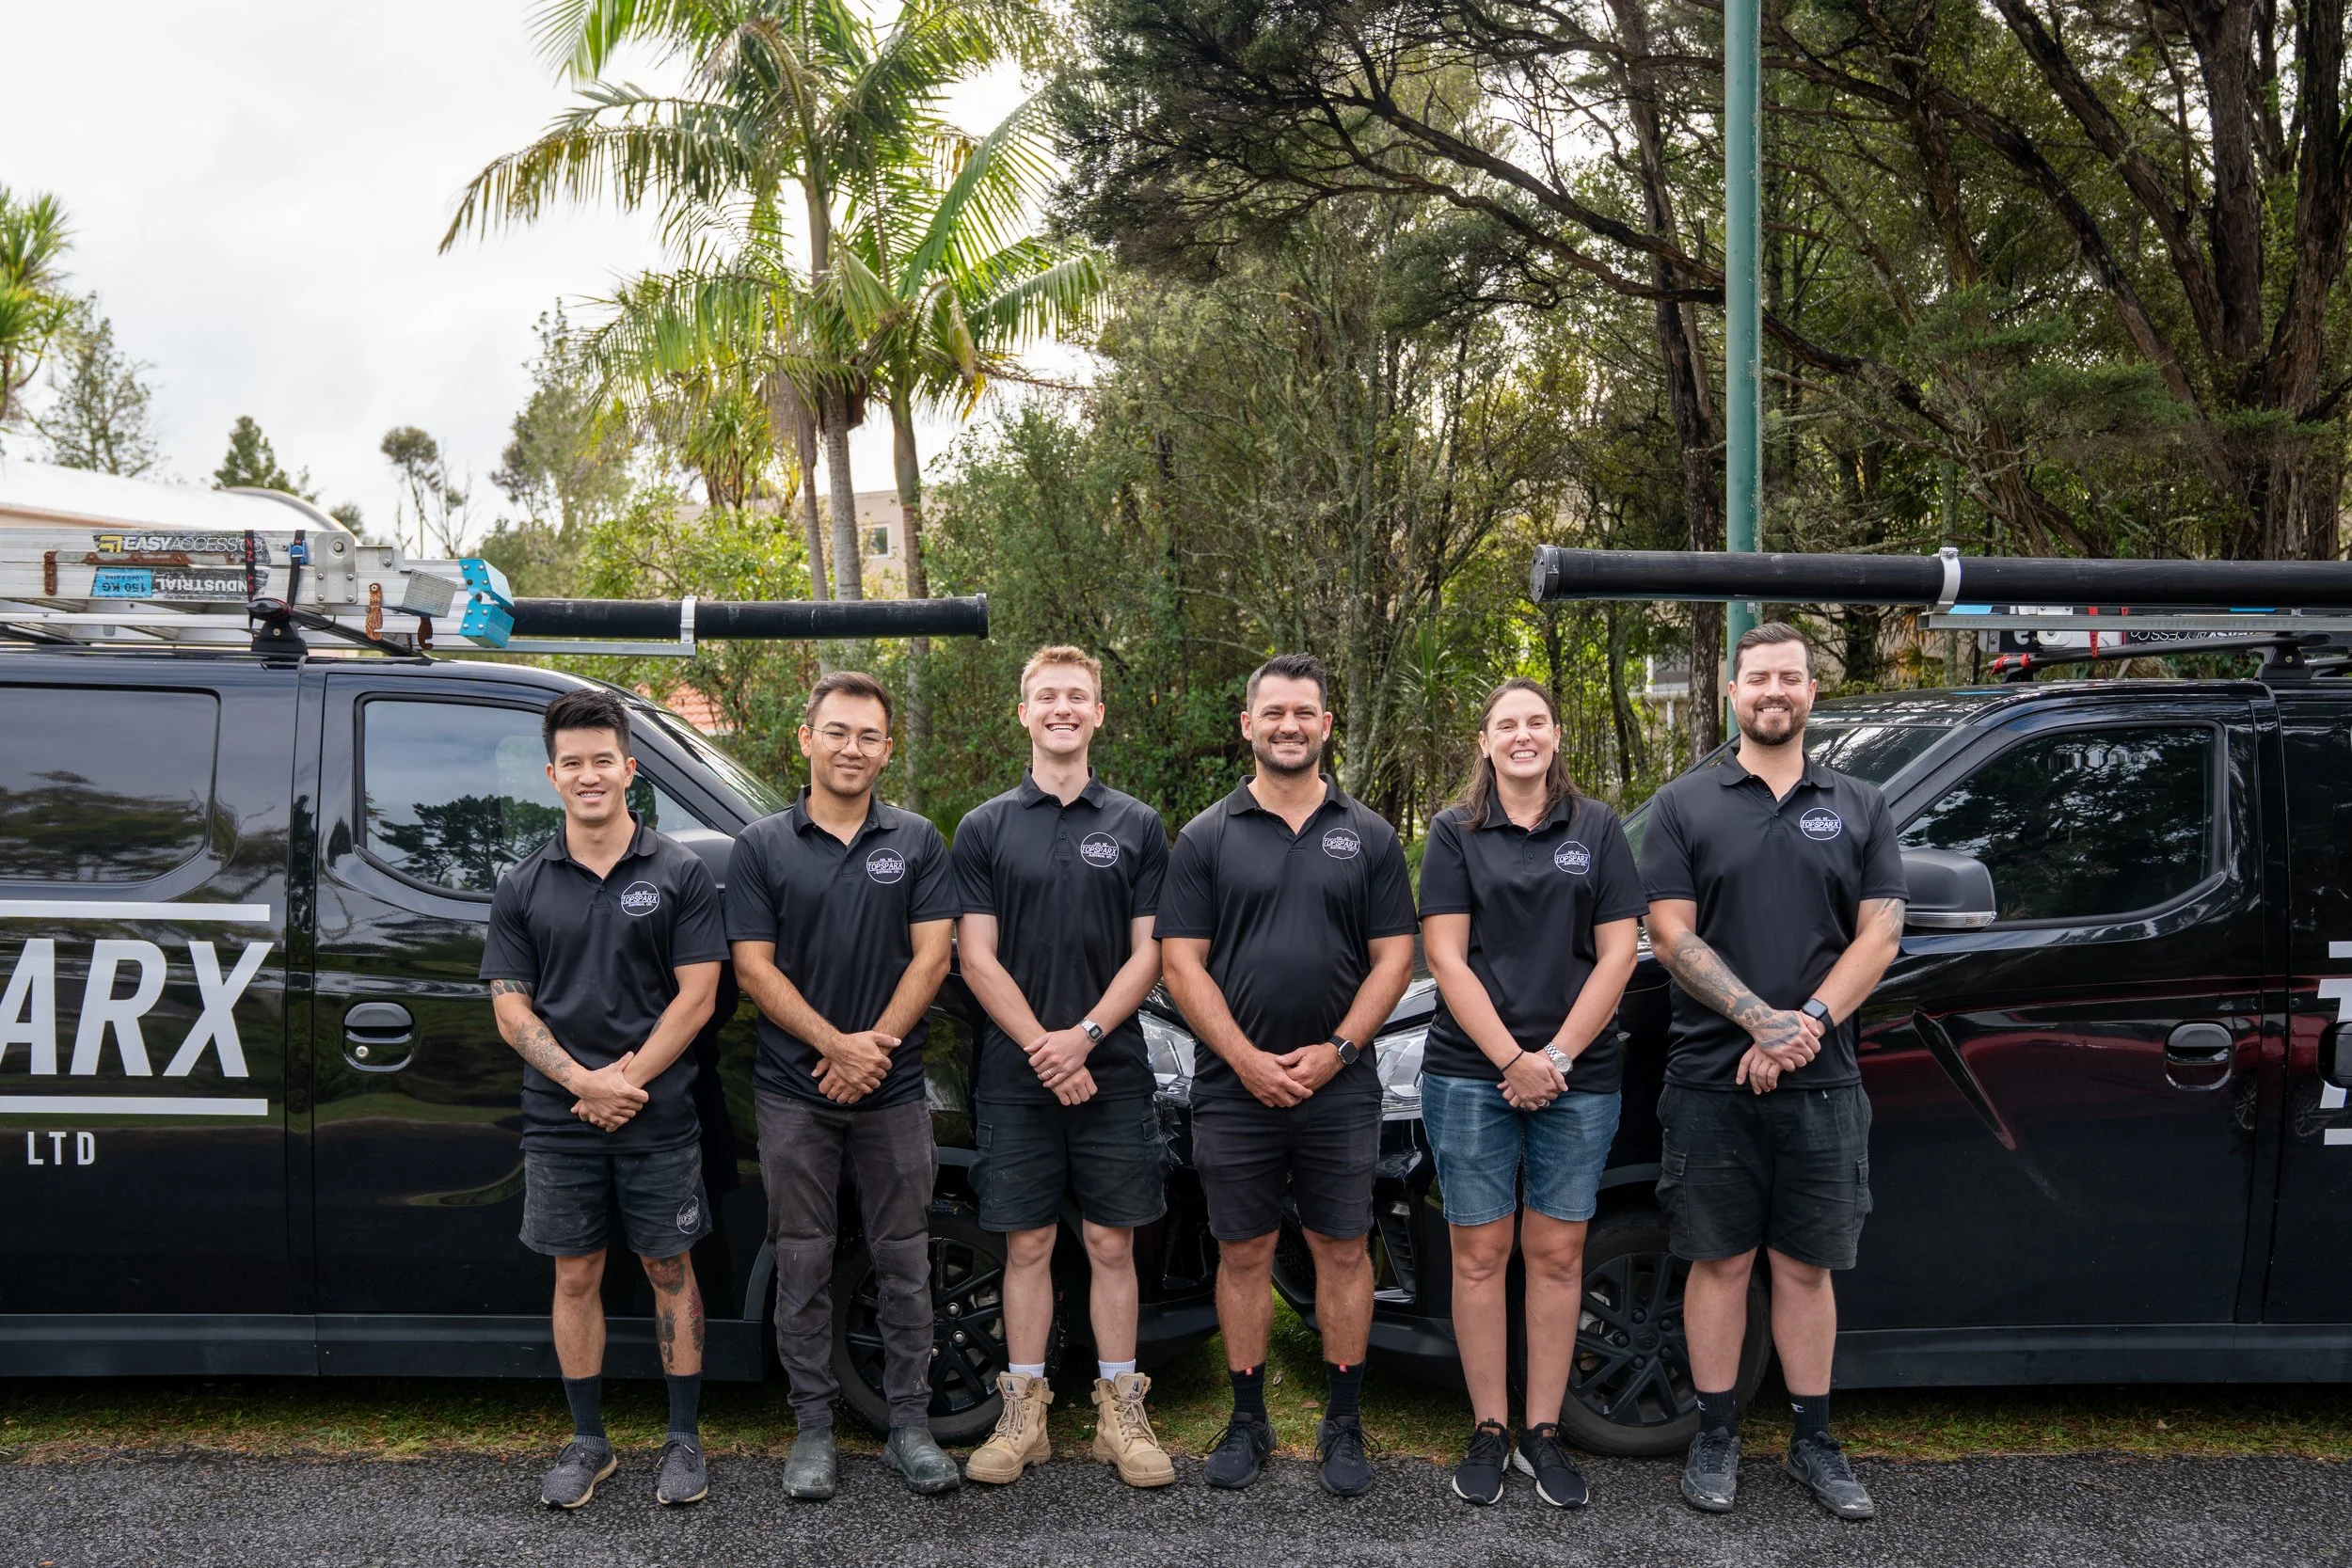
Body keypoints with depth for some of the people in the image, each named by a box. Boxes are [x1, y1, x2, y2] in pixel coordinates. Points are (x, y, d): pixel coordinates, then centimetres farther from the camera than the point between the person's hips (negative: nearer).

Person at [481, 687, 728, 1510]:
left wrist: (628, 1079, -14)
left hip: (659, 1120, -2)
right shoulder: (523, 886, 5)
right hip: (559, 1123, 2)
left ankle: (683, 1439, 19)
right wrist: (584, 1081, -13)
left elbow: (696, 996, -5)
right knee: (576, 1275, 10)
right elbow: (511, 1008, 1)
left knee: (670, 1270, 7)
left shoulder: (678, 874, -1)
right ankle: (588, 1441, 23)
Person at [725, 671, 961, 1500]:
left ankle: (910, 1424, 16)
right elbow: (754, 968, -4)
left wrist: (876, 1044, -13)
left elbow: (930, 956, -1)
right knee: (803, 1264, 6)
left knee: (904, 1260, 6)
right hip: (793, 1089, 0)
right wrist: (837, 1045, -14)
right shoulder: (761, 846, 2)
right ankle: (813, 1426, 17)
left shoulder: (917, 842, 5)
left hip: (894, 1089, 1)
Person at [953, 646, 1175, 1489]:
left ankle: (1121, 1411, 15)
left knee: (1112, 1244, 5)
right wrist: (1041, 1046, -11)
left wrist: (1084, 1036, -12)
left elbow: (1148, 952, 2)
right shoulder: (985, 828, 5)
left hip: (1112, 1070, 0)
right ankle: (1024, 1413, 16)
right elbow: (977, 956, 0)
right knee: (1027, 1245, 6)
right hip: (1016, 1075, 0)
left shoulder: (1137, 826, 6)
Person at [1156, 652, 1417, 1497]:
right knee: (1243, 1254, 8)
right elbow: (1182, 963, -1)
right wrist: (1249, 1061, -10)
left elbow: (1394, 958, 3)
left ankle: (1343, 1425, 18)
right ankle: (1247, 1421, 20)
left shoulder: (1367, 835, 6)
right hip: (1234, 1088, 0)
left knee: (1342, 1251, 6)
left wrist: (1335, 1050, -9)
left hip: (1340, 1089, 0)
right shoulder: (1206, 838, 3)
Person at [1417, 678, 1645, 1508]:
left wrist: (1557, 1055, -8)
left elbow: (1617, 954, 2)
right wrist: (1512, 1059, -11)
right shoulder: (1455, 833, 4)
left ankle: (1542, 1433, 15)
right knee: (1480, 1254, 3)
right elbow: (1446, 957, -2)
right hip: (1471, 1074, -1)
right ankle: (1489, 1432, 13)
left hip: (1577, 1076, 1)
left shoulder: (1597, 830, 7)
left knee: (1557, 1254, 5)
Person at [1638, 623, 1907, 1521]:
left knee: (1806, 1267, 10)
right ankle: (1716, 1437, 18)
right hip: (1710, 1082, -1)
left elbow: (1879, 937, 1)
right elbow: (1671, 936, -4)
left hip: (1821, 1083, 1)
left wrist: (1808, 1022, -14)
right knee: (1721, 1263, 7)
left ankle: (1814, 1442, 21)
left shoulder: (1859, 809, 9)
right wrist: (1763, 1022, -16)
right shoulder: (1686, 806, 3)